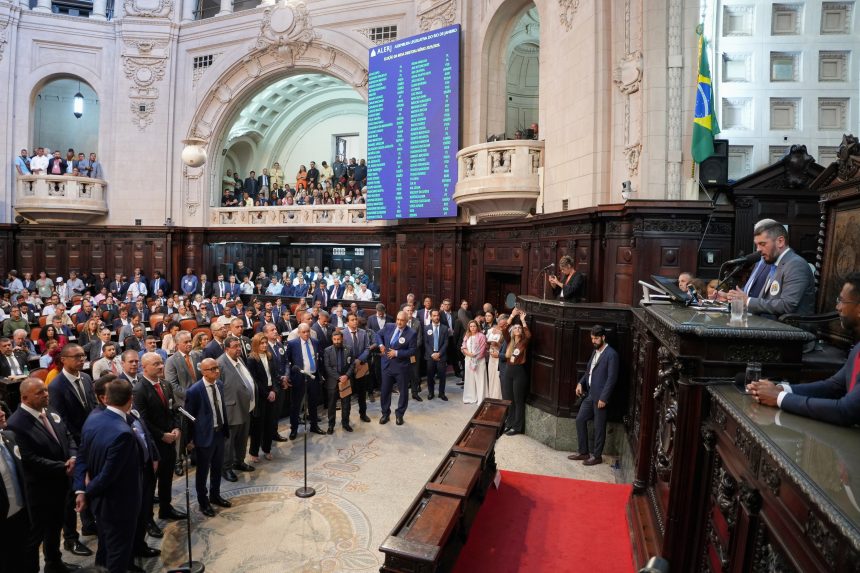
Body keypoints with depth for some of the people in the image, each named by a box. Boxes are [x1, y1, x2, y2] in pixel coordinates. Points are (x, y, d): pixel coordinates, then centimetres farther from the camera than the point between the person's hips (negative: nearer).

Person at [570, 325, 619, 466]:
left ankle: (597, 456, 19)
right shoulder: (595, 352, 12)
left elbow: (612, 378, -18)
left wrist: (603, 398, -19)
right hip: (589, 394, 9)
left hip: (600, 396, -8)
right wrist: (580, 383, 4)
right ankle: (583, 452, 23)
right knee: (580, 420, 11)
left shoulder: (611, 354, -14)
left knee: (599, 426, 4)